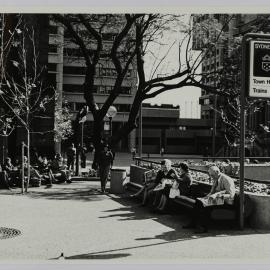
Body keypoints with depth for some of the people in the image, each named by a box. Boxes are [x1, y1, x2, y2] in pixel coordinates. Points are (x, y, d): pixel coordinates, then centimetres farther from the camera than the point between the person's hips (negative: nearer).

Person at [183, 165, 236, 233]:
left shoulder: (226, 179, -15)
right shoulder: (216, 180, 12)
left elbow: (231, 195, -22)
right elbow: (212, 192, 21)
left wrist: (217, 195, -29)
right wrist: (208, 196, -2)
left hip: (225, 201, -9)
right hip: (217, 199, 9)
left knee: (206, 205, -28)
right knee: (198, 201, -6)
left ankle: (204, 227, -21)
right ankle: (193, 223, -2)